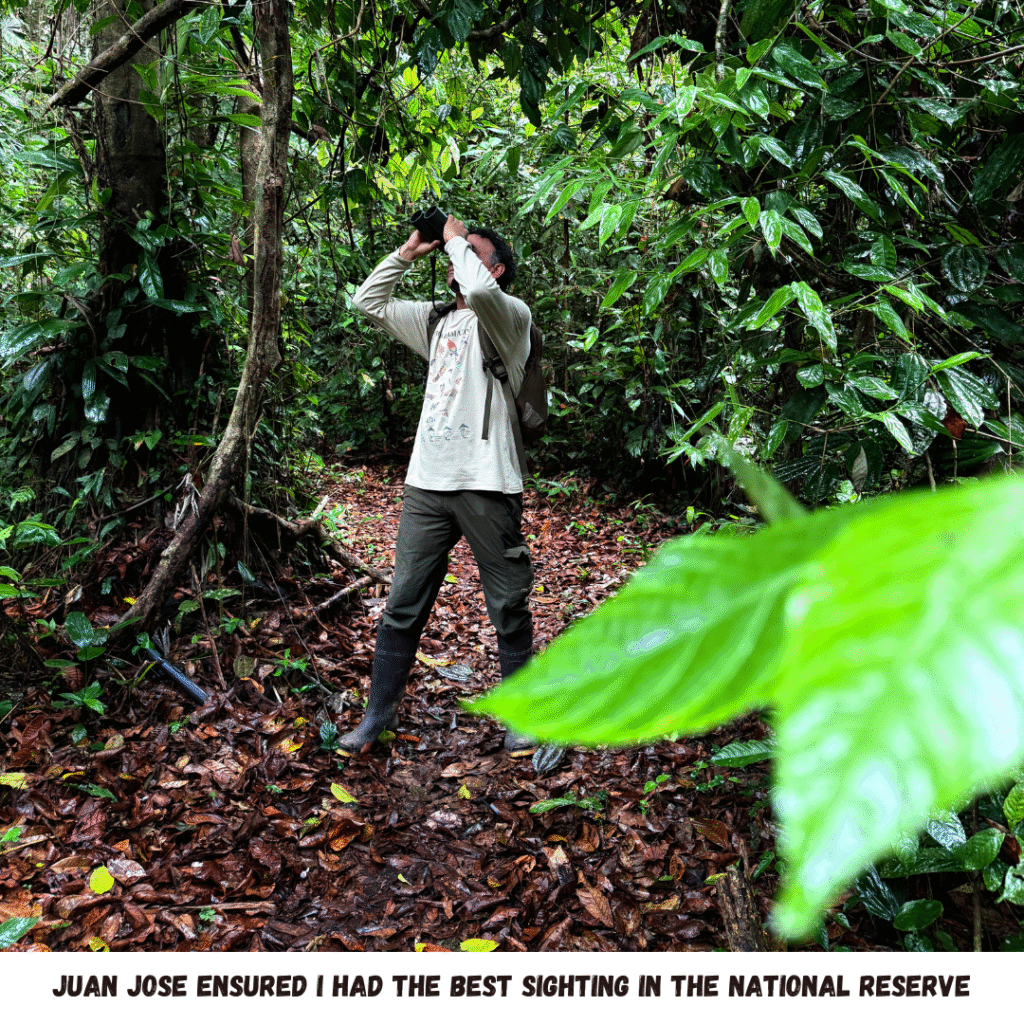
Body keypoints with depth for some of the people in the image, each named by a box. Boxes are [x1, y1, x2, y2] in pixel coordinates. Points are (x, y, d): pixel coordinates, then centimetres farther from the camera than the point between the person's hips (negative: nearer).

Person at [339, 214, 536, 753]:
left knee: (509, 608, 5)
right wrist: (409, 251, 16)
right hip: (426, 484, 6)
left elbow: (480, 289, -23)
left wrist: (457, 237, -5)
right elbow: (368, 301, 22)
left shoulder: (510, 315, 0)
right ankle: (379, 713, 21)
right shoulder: (437, 320, 20)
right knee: (403, 606, 9)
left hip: (486, 486, -5)